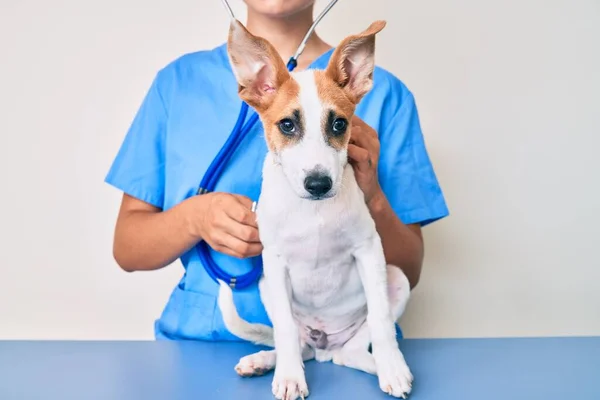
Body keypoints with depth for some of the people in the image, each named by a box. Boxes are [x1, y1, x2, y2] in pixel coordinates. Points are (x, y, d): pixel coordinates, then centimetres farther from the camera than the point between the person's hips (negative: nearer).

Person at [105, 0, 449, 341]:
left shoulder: (381, 92, -2)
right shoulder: (178, 81, 3)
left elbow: (406, 274, 0)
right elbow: (127, 248, 5)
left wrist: (372, 199, -20)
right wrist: (194, 217, -15)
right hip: (201, 337, 2)